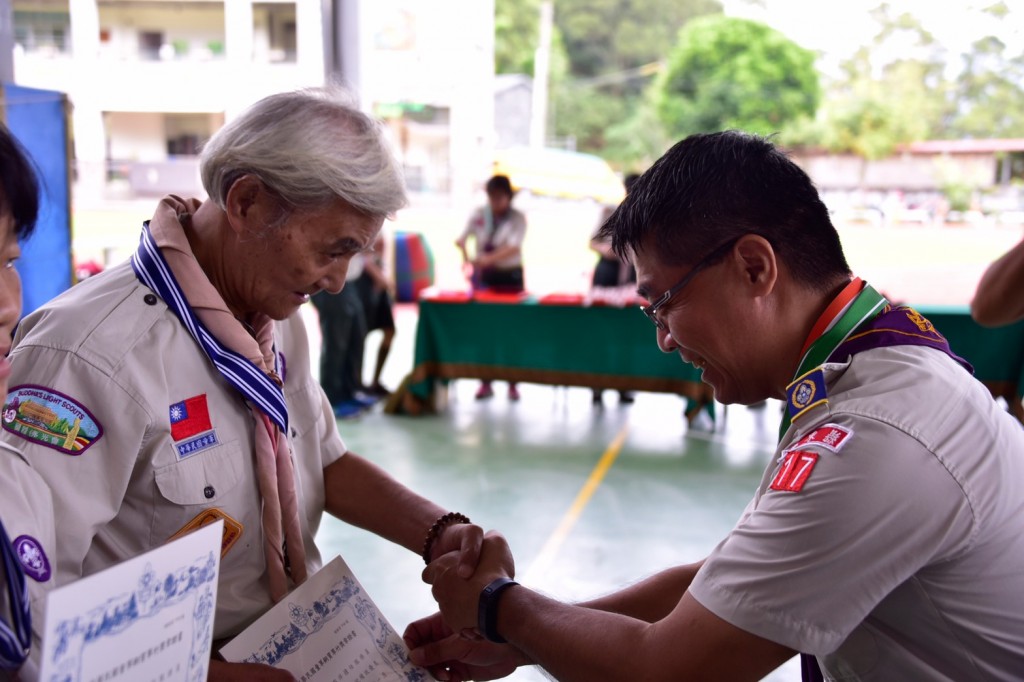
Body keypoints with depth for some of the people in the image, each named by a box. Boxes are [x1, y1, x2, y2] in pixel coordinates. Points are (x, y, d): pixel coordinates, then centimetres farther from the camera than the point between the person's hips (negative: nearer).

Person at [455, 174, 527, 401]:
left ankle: (512, 384, 9)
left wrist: (488, 258, -37)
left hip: (510, 276, -2)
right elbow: (462, 238, -3)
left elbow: (514, 247, -22)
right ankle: (485, 382, 11)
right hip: (483, 275, 2)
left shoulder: (517, 218, -7)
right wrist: (466, 257, -25)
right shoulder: (479, 214, 1)